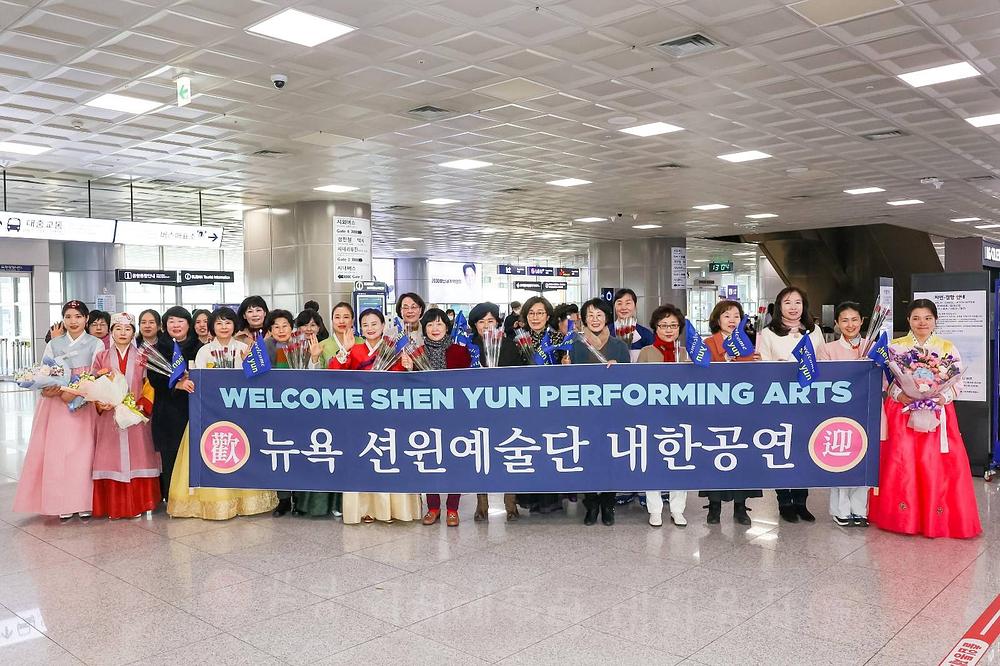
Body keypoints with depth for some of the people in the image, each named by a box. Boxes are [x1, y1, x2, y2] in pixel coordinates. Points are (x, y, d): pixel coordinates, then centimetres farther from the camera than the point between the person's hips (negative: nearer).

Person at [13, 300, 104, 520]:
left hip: (84, 405, -2)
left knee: (82, 452, -4)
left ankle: (83, 503, 3)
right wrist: (47, 388, -14)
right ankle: (63, 504, 5)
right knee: (57, 452, -2)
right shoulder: (53, 344, 11)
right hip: (56, 405, 2)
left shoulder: (96, 344, 4)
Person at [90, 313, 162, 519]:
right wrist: (100, 404, -12)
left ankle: (137, 504, 8)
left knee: (136, 459, 0)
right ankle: (113, 506, 8)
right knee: (111, 459, 0)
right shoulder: (101, 357, 8)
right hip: (109, 416, 0)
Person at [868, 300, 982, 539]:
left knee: (939, 465, -4)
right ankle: (902, 517, 9)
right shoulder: (895, 346, 5)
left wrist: (944, 397, -16)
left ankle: (938, 518, 9)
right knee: (901, 464, -3)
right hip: (902, 412, 0)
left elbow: (958, 382, 2)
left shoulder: (948, 348, 6)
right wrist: (899, 395, -17)